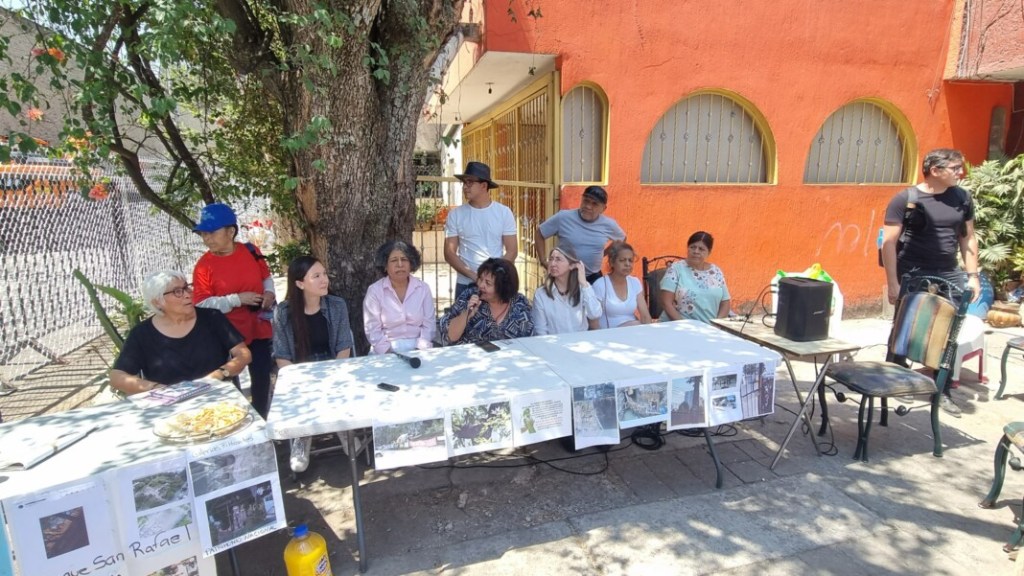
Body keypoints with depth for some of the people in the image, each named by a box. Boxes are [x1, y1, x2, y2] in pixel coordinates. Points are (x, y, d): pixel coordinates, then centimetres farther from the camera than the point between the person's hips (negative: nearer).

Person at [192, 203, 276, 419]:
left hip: (259, 329, 3)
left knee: (262, 378, 16)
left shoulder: (251, 251, -4)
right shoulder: (204, 265, -11)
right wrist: (237, 299, -22)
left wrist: (269, 292, -8)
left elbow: (266, 277, 12)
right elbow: (202, 305, -14)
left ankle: (262, 419, 36)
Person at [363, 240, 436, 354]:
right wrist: (389, 352, -15)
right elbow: (373, 330, -3)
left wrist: (420, 350, -11)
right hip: (387, 351, -1)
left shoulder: (423, 288, 5)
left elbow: (429, 325, 2)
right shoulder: (374, 291, 0)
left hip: (417, 348, 1)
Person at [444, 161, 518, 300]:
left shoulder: (504, 212, -1)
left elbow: (512, 251, -1)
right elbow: (449, 253, -2)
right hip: (465, 284, 1)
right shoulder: (455, 215, 0)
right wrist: (472, 275, -14)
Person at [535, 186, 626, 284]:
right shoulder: (563, 217, -11)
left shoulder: (609, 225, -3)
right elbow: (539, 234, 1)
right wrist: (543, 261, -4)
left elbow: (622, 239, 19)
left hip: (594, 278, 3)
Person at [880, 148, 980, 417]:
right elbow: (889, 243, -11)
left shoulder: (962, 198, 7)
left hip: (949, 276, 4)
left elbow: (968, 238, 14)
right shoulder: (905, 199, -8)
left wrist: (972, 275, 7)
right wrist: (893, 283, -15)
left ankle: (942, 391, 19)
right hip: (912, 277, -4)